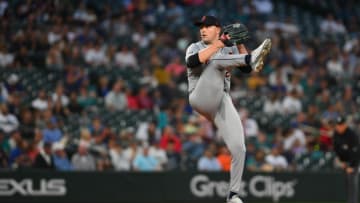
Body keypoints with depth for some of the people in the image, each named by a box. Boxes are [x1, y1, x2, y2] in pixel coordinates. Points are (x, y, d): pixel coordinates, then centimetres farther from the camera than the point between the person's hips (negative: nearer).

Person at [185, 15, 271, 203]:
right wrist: (216, 45, -15)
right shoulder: (195, 47, 10)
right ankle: (253, 58, -48)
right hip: (201, 99, -3)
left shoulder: (229, 50, 20)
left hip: (223, 103, 3)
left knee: (238, 148, -10)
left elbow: (246, 68, 5)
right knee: (217, 61, -23)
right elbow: (192, 62, -16)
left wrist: (240, 44, -1)